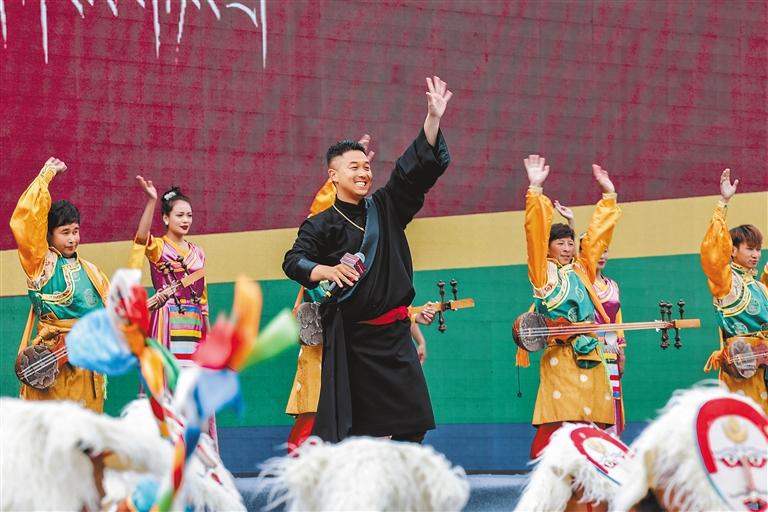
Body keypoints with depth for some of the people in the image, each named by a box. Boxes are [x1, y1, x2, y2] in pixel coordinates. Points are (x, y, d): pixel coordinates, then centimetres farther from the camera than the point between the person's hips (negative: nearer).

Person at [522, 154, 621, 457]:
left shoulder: (582, 270, 18)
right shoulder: (543, 272, 5)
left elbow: (598, 236, 23)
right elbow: (535, 233, -4)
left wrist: (608, 195, 22)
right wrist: (536, 190, -10)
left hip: (590, 355, 5)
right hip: (560, 358, -5)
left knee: (595, 426, 1)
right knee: (557, 423, -13)